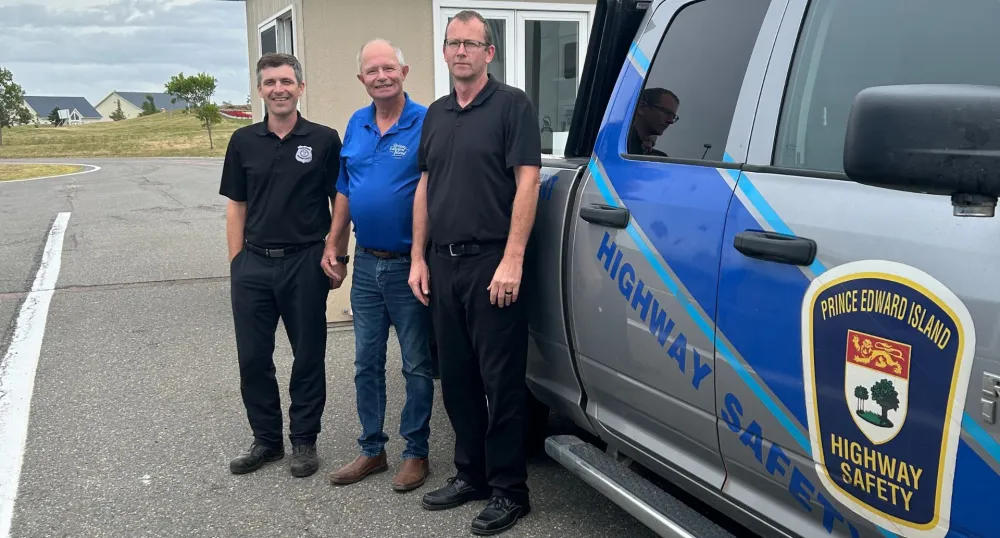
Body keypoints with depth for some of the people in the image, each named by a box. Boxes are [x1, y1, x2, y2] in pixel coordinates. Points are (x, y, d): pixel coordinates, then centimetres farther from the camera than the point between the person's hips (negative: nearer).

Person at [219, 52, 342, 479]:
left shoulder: (324, 140, -1)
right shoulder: (244, 141, 8)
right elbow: (236, 205, 10)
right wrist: (235, 262, 4)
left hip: (305, 263, -3)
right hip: (254, 265, 3)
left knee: (308, 357, 7)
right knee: (252, 358, 9)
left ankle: (303, 440, 22)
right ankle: (266, 438, 26)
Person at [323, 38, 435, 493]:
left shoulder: (426, 123, -10)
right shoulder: (356, 125, 9)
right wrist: (333, 245, 12)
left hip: (408, 265, -6)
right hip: (365, 264, 6)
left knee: (416, 365, 6)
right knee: (366, 363, 13)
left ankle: (415, 452, 20)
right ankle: (372, 450, 26)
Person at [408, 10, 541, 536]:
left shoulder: (511, 105, -4)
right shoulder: (436, 114, 16)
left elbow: (526, 182, -11)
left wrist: (512, 260, -18)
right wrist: (419, 258, 11)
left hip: (491, 262, -7)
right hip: (444, 264, 7)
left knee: (501, 381, -1)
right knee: (456, 377, 13)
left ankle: (509, 491, 10)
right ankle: (470, 474, 27)